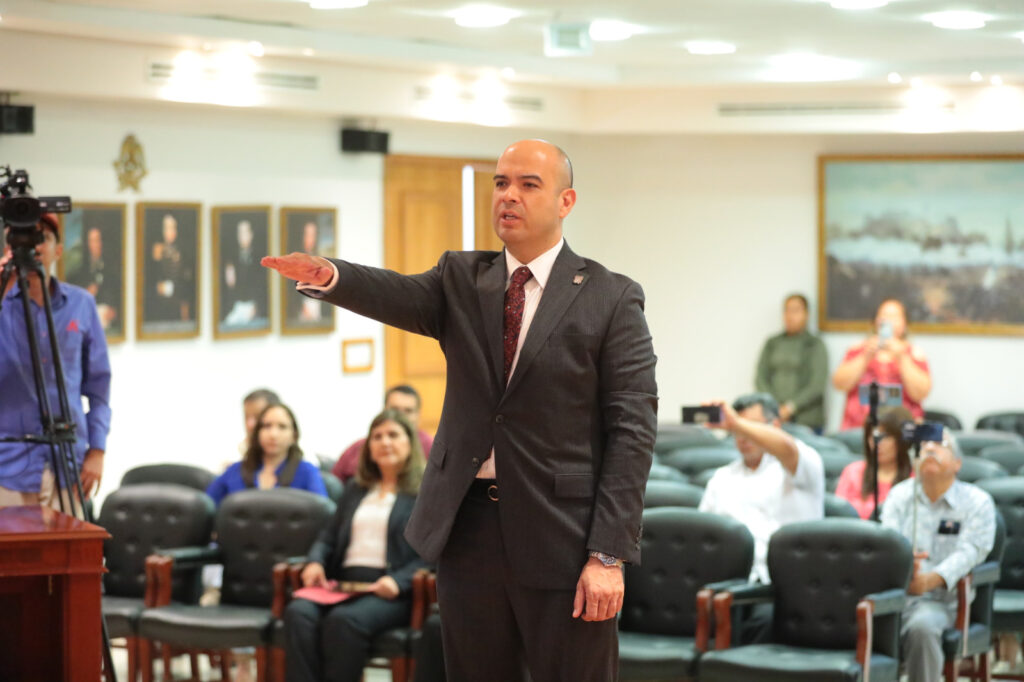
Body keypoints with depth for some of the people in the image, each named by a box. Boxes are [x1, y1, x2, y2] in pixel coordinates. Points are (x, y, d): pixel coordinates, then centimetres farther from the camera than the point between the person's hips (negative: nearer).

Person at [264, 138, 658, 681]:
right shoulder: (462, 280, 10)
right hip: (467, 530, 4)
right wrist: (327, 276, -34)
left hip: (562, 536, -4)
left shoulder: (610, 299, -2)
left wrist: (609, 555, -14)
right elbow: (400, 296, -11)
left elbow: (632, 429, -7)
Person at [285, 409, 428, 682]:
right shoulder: (355, 488, 29)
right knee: (298, 613, -28)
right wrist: (316, 561, 5)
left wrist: (398, 581, -19)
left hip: (390, 591, -5)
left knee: (343, 620, -36)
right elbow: (329, 536, 28)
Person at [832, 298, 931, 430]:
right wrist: (865, 358, -9)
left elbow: (920, 394, -5)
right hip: (857, 428, 2)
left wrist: (902, 359, -12)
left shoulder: (915, 355, 8)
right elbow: (839, 384, 0)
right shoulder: (858, 350, 12)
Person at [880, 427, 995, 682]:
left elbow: (969, 551, -9)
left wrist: (931, 579, -28)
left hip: (939, 599, -2)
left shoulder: (977, 502, 5)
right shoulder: (900, 494, 15)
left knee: (922, 627, -36)